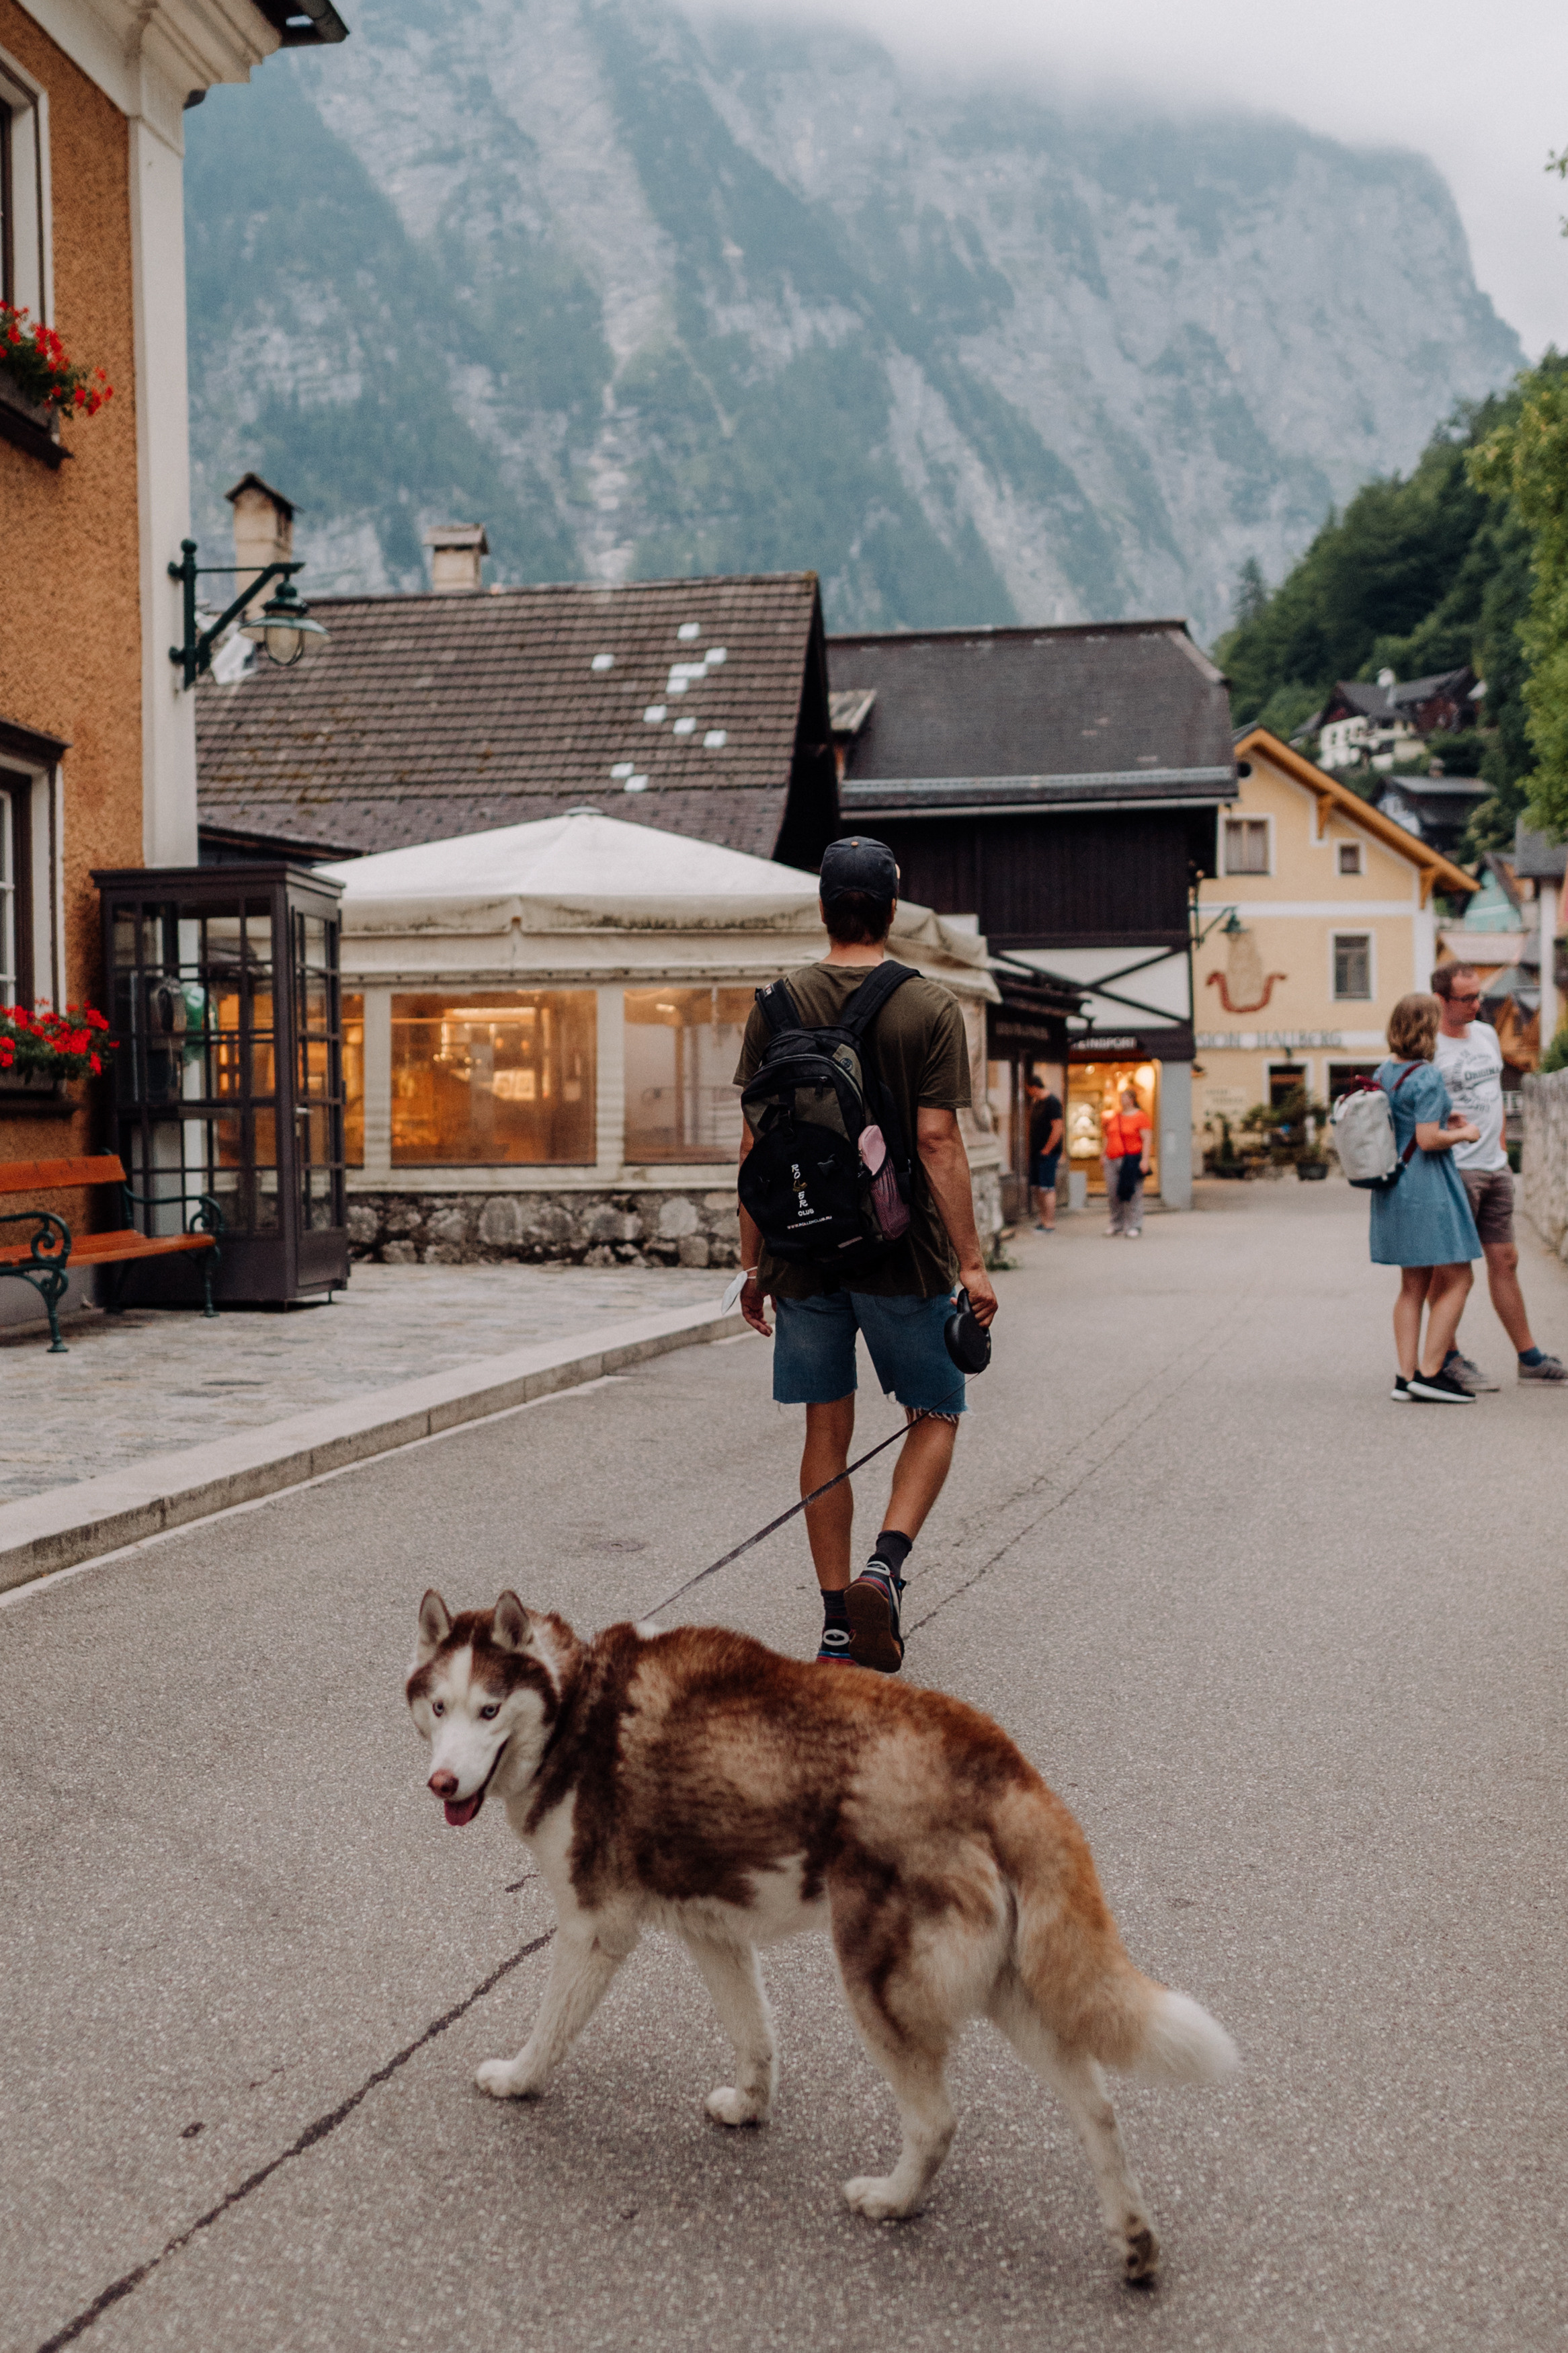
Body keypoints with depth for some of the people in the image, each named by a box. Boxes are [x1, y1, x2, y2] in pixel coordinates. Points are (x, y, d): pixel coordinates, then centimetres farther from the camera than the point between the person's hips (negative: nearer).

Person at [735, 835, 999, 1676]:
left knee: (827, 1430, 10)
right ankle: (886, 1563, -8)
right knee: (934, 1417, 13)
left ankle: (838, 1620, 14)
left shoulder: (776, 1007, 2)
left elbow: (756, 1145, 2)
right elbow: (939, 1143, -12)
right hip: (903, 1256, -2)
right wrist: (970, 1261, -8)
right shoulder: (929, 1007, -6)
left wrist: (753, 1261, 9)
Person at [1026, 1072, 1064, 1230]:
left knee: (1047, 1189, -8)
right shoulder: (1035, 1102, 15)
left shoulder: (1052, 1102, -13)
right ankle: (1041, 1221, 17)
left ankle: (1050, 1225, -5)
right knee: (1036, 1188, 10)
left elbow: (1057, 1129, -18)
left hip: (1047, 1153, -9)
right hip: (1035, 1152, 9)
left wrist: (1046, 1150, -16)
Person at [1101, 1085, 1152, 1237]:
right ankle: (1117, 1224, 17)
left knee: (1132, 1195, -5)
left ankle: (1133, 1226, 0)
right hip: (1113, 1161, 6)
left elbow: (1146, 1139, -8)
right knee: (1113, 1194, 7)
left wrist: (1145, 1159, -16)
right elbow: (1107, 1137, 24)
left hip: (1131, 1160, -6)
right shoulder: (1114, 1116, 15)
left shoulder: (1141, 1117, -3)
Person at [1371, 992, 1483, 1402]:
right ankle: (1429, 1372, -3)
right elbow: (1429, 1139, -21)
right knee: (1457, 1279, 0)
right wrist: (1464, 1134, -5)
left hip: (1394, 1186, 9)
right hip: (1427, 1187, -9)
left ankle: (1406, 1376, 11)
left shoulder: (1384, 1071, 10)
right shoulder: (1425, 1077, -17)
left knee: (1414, 1285, 13)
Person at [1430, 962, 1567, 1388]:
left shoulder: (1487, 1035, 13)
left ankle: (1530, 1357, 20)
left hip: (1496, 1169, 8)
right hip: (1454, 1171, -8)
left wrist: (1501, 1151, 18)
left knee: (1505, 1261, 13)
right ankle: (1448, 1360, 7)